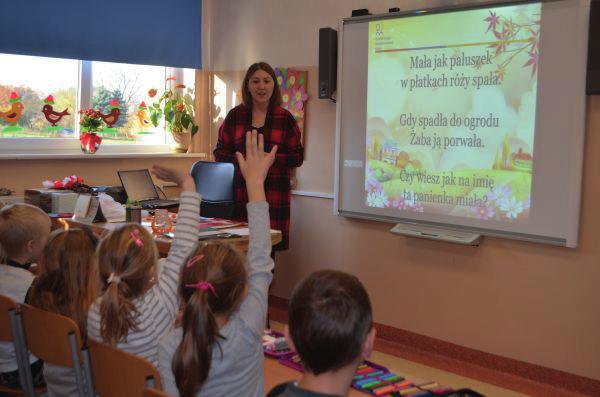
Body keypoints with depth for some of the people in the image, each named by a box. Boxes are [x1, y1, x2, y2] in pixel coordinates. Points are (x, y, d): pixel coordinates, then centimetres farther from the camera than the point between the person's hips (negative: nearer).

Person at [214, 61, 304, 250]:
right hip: (240, 194, 1)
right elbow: (220, 153, 10)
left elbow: (298, 157, 5)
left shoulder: (286, 118, 6)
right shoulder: (235, 115, 9)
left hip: (274, 196, 0)